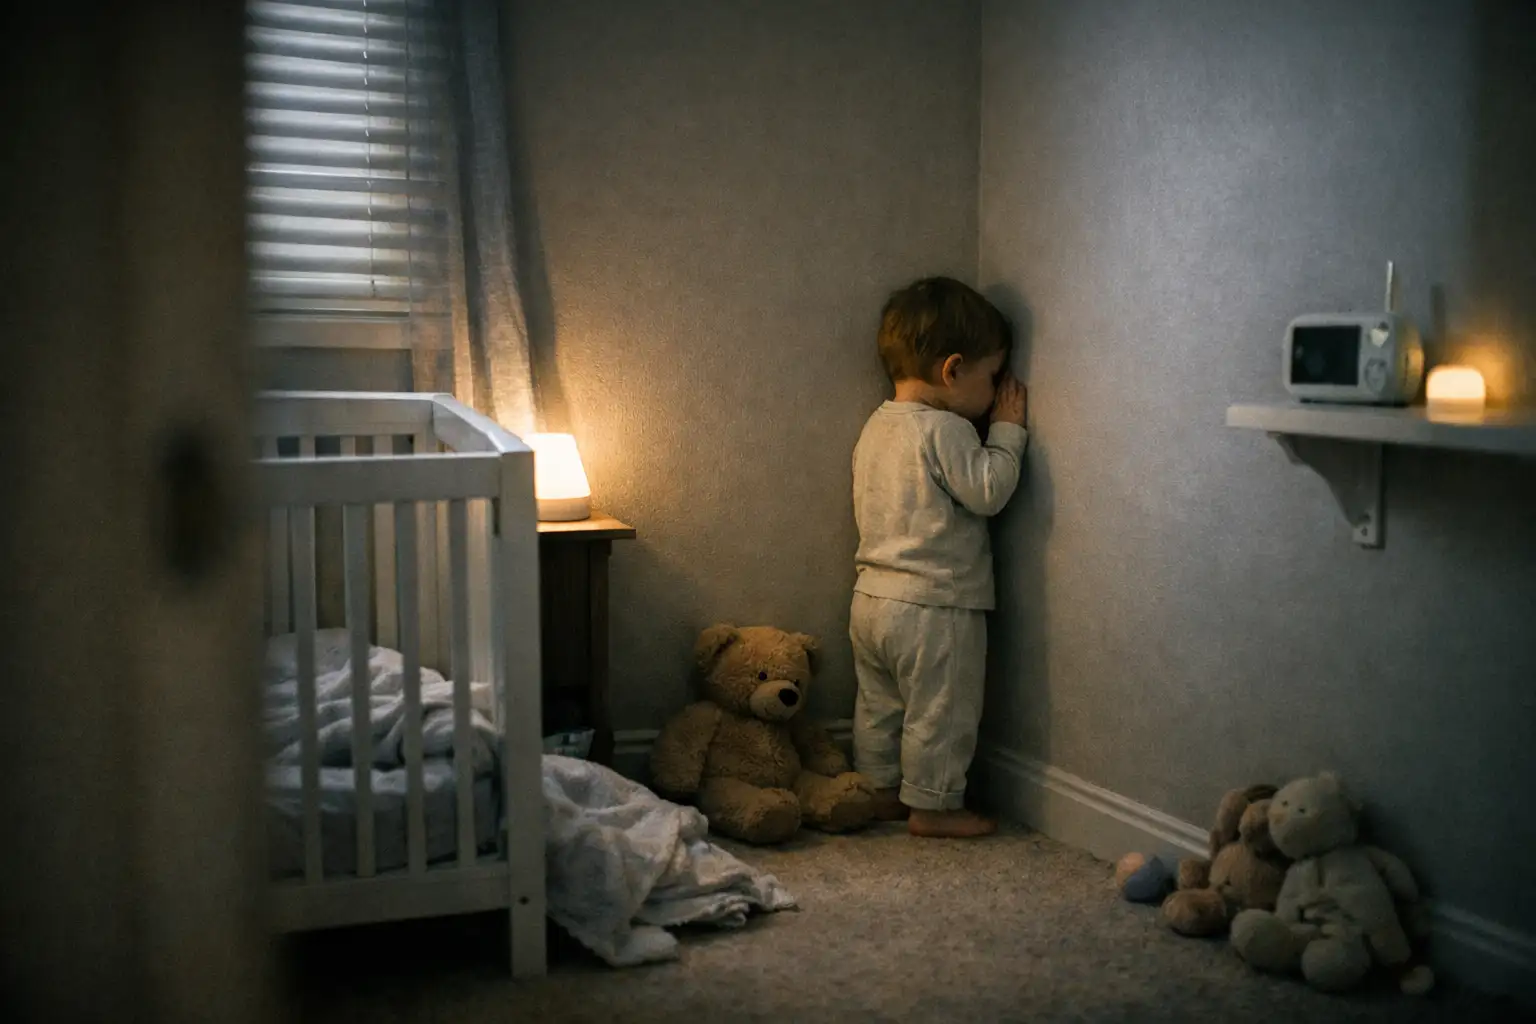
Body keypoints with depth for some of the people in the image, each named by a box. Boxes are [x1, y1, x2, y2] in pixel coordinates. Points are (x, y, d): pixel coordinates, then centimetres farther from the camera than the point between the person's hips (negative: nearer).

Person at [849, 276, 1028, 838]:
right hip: (934, 607, -9)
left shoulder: (876, 427, 9)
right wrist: (1008, 429, -6)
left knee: (879, 705, 18)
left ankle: (879, 791, 29)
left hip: (871, 598, 9)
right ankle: (933, 805, 15)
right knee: (941, 712, 6)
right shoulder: (945, 430, -19)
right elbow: (989, 491, -19)